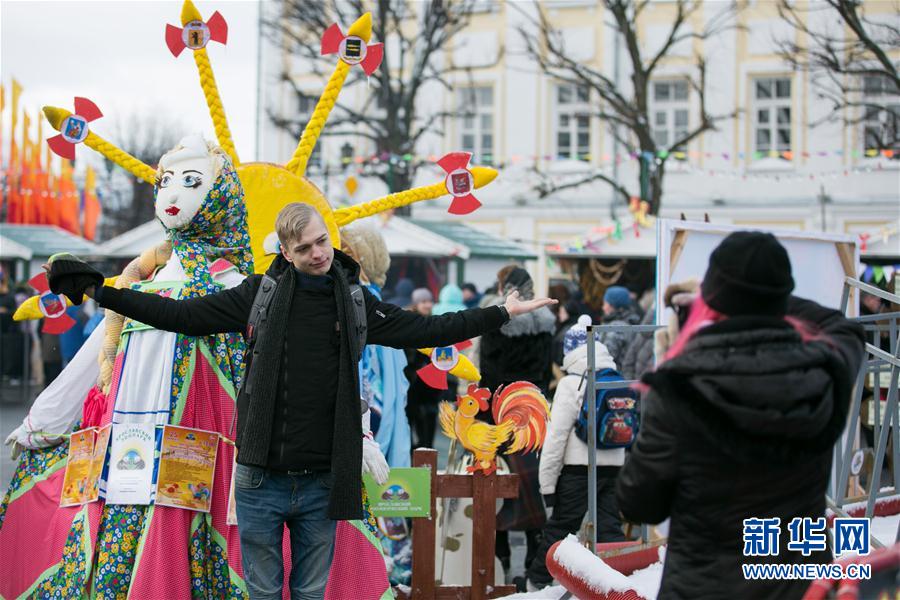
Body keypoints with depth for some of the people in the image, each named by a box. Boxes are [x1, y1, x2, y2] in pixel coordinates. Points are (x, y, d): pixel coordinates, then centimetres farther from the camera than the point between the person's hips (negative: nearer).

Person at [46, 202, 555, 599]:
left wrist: (501, 314, 11)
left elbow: (426, 330, 12)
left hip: (322, 482, 1)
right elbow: (183, 315, 0)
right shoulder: (260, 293, 0)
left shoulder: (356, 302, 5)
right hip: (262, 479, -1)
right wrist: (101, 292, -5)